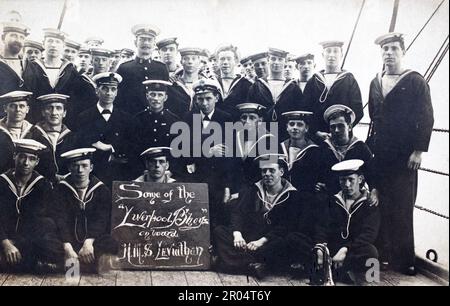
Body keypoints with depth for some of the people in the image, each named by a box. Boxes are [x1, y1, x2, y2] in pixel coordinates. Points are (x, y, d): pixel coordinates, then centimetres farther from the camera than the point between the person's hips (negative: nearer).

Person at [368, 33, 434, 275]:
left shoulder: (415, 81, -1)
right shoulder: (375, 83, 14)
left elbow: (426, 118, -6)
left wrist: (418, 150, -12)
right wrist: (370, 146, 9)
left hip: (404, 155, -4)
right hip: (379, 154, 4)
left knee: (402, 208, -1)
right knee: (381, 205, 3)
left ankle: (404, 259, 9)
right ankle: (383, 252, 13)